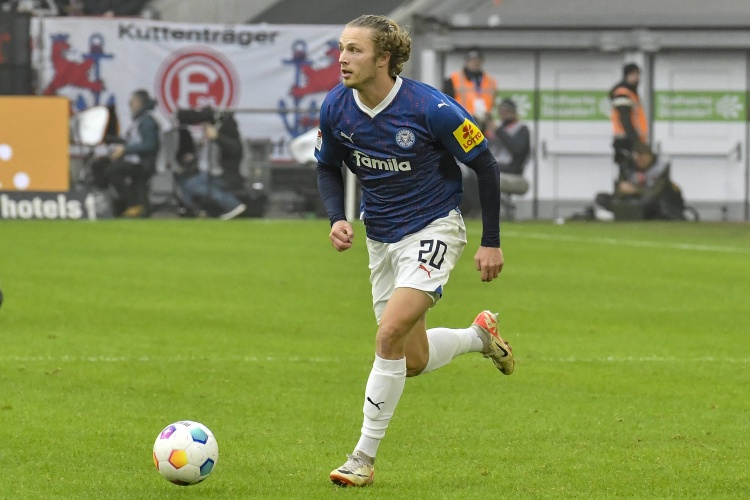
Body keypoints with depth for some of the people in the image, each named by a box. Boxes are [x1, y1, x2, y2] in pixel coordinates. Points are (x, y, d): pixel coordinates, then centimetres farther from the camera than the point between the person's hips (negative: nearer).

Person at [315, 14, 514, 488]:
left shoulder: (431, 108, -23)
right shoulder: (336, 108, -10)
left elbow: (485, 166, -11)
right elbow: (328, 168, 10)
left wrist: (491, 242, -9)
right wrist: (337, 218, -9)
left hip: (434, 228, -6)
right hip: (381, 237, 6)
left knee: (390, 333, -22)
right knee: (413, 361, 11)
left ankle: (365, 456, -11)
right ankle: (480, 334, 43)